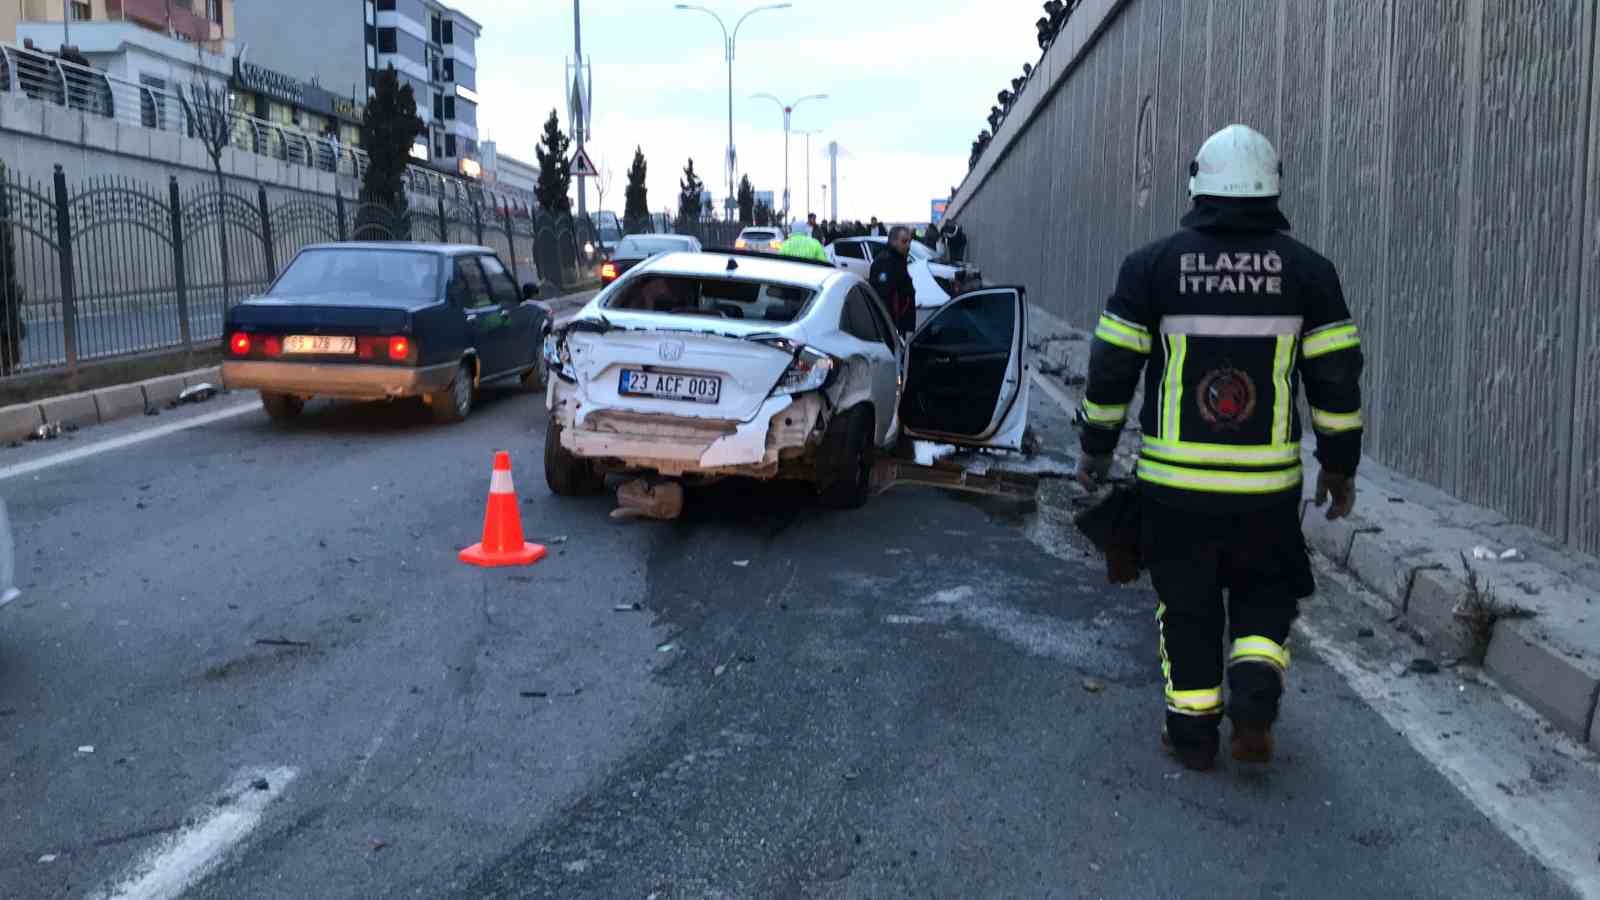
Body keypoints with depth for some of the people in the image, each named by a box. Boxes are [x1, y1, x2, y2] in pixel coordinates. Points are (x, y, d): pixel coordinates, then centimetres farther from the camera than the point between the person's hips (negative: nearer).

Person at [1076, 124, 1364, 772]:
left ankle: (1192, 730, 19)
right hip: (1267, 485, 1)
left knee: (1186, 604, 14)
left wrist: (1096, 448, 12)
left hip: (1173, 480, 0)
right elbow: (1337, 378, 1)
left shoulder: (1152, 266, -3)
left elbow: (1111, 367, 0)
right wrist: (1340, 464, 12)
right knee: (1266, 595, 20)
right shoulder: (1307, 270, 0)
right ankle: (1255, 689, -2)